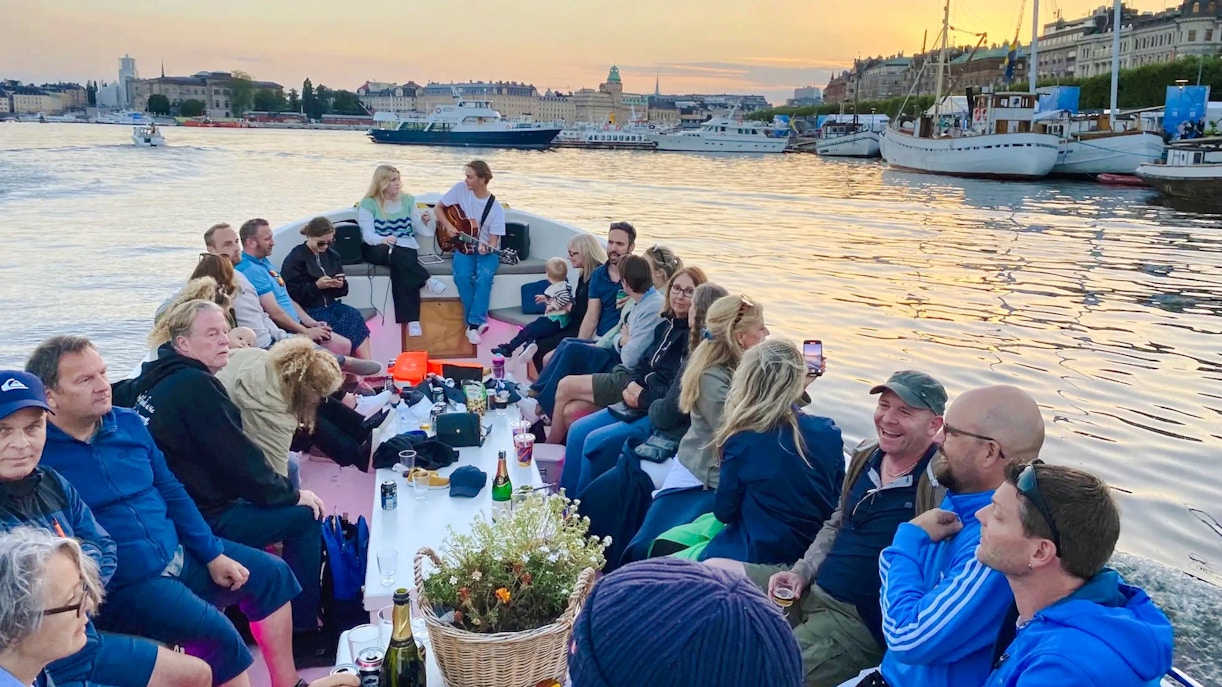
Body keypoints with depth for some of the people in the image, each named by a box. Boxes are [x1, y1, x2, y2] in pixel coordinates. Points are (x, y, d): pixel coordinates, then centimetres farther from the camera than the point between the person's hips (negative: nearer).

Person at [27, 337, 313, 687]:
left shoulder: (129, 423, 5)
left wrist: (213, 554, 7)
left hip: (179, 555, 8)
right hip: (122, 583, -7)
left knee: (271, 573, 6)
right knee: (214, 632, -24)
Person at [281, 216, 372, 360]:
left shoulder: (332, 256, 15)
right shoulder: (294, 259, -3)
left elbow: (341, 291, 19)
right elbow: (292, 293, -11)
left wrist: (341, 285, -4)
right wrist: (317, 286, -19)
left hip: (330, 305, 6)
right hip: (308, 311, -6)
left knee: (355, 315, -26)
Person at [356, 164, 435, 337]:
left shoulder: (407, 200, 10)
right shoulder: (368, 204, 0)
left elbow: (418, 229, 10)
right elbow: (367, 234, -10)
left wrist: (424, 222, -13)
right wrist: (383, 239, -31)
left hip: (406, 248, 2)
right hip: (377, 249, -1)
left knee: (401, 268, -32)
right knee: (396, 255, -39)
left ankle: (412, 320, -39)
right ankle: (428, 281, -36)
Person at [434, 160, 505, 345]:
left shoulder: (496, 208, -11)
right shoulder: (460, 189, -4)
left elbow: (494, 241, -10)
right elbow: (438, 208, 7)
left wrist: (487, 248, -33)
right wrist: (447, 226, -10)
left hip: (486, 250, -2)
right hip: (464, 247, 2)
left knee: (484, 276, -33)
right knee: (462, 276, -28)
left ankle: (474, 324, -26)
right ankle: (479, 321, -16)